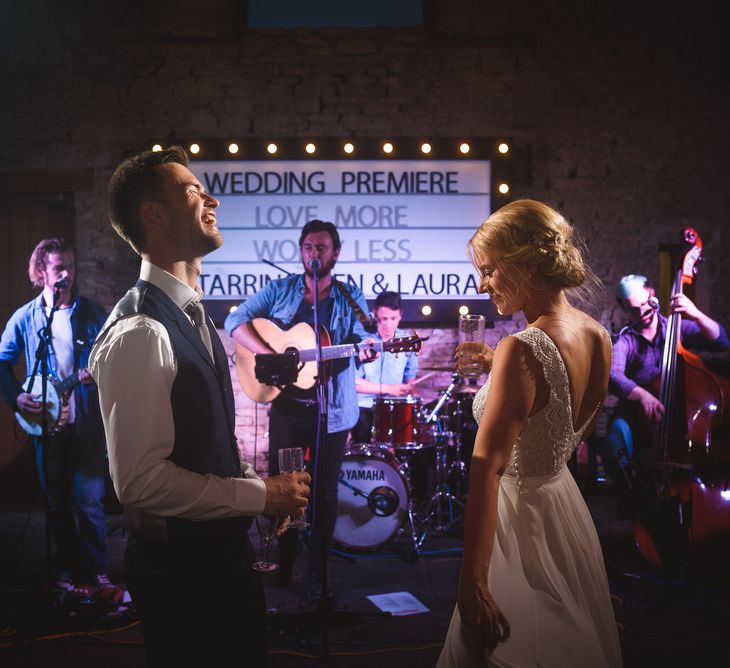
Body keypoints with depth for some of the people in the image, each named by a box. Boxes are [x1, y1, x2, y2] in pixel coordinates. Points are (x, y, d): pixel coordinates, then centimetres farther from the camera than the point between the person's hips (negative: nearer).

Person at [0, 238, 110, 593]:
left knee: (90, 500, 0)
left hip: (87, 421, -1)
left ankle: (96, 569, 14)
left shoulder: (92, 312, 1)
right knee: (57, 502, 11)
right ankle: (66, 568, 25)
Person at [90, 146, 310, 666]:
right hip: (180, 562, -9)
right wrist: (260, 495, -19)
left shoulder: (194, 317, 9)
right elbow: (143, 478, -27)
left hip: (222, 546, 9)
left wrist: (261, 487, 3)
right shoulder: (140, 333, -22)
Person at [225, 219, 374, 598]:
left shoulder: (351, 298, 5)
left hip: (332, 410, 0)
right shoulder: (279, 290, 4)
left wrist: (366, 350, -30)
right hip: (287, 405, 1)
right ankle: (284, 562, 28)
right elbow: (236, 321, -4)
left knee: (325, 492, 6)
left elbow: (362, 341, -4)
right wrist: (270, 355, -19)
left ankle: (317, 573, 19)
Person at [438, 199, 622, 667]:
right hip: (565, 502, 9)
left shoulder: (521, 351, -28)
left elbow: (487, 468, -32)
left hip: (520, 511, -8)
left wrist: (472, 584, -34)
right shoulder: (597, 334, -3)